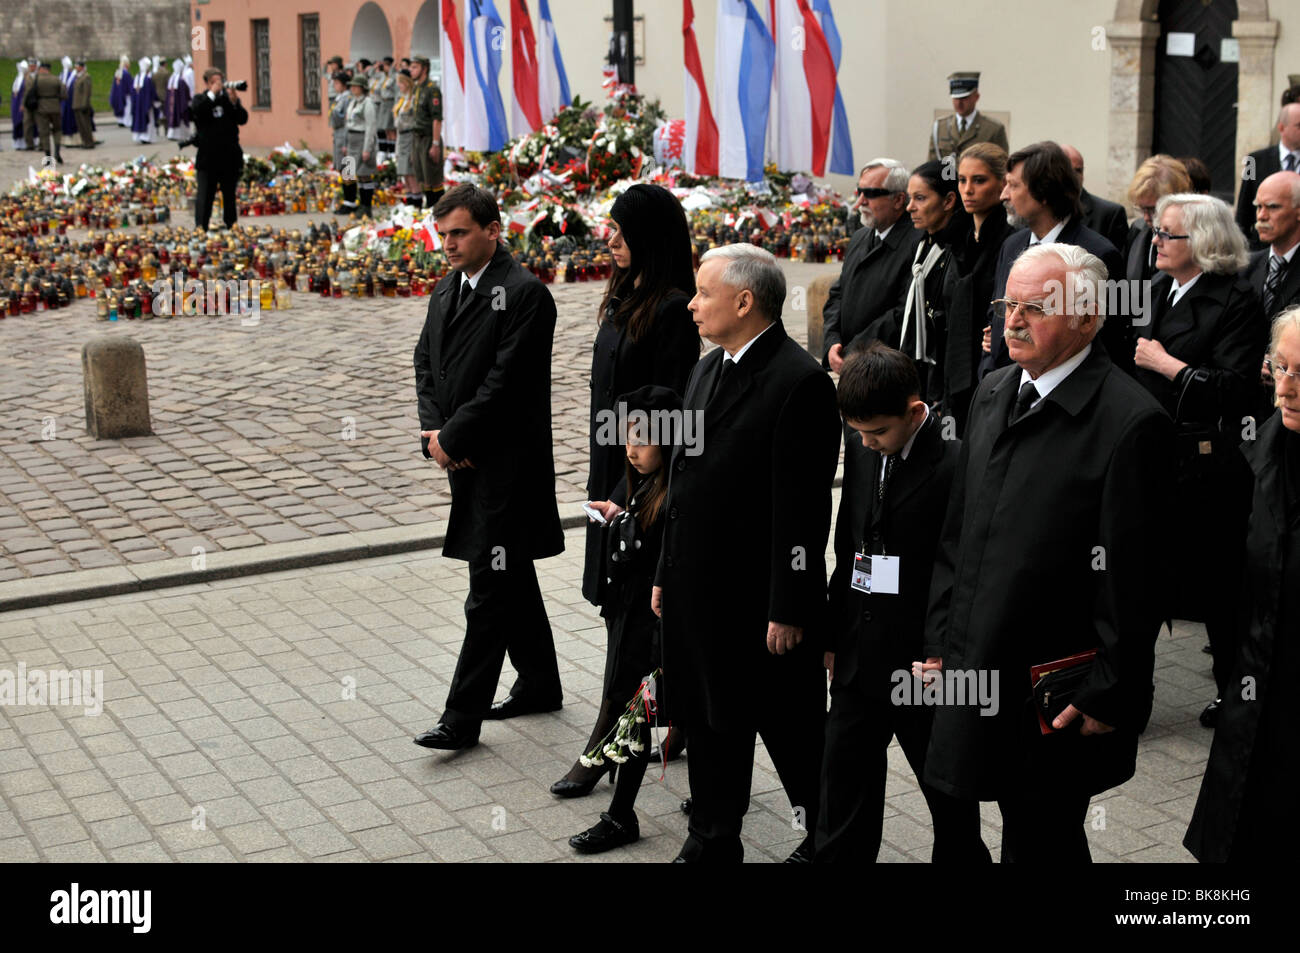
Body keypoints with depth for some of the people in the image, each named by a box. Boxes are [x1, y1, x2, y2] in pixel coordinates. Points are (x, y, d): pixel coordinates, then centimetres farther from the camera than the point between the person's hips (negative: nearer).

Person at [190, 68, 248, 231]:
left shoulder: (229, 98, 8)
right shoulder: (200, 100, 5)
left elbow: (243, 119, -3)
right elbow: (196, 111, -17)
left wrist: (234, 102, -19)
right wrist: (212, 94, -21)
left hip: (230, 157, 2)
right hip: (207, 158, -2)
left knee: (230, 195, 10)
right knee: (204, 195, -2)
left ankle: (231, 227, 19)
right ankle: (200, 228, 2)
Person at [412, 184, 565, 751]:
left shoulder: (524, 294, -14)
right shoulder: (446, 293, 13)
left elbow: (505, 381, -19)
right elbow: (427, 365, 12)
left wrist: (451, 438, -15)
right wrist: (434, 432, -4)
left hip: (507, 464, -9)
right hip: (465, 460, 9)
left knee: (490, 591, -5)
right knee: (512, 578, 19)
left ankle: (462, 718, -1)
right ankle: (540, 684, 33)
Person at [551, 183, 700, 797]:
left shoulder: (672, 309, -17)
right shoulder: (624, 296, 11)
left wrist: (630, 493, -20)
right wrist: (602, 480, 18)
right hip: (613, 472, 9)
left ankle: (606, 740, 10)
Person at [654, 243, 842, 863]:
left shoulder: (799, 382, -17)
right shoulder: (706, 370, 11)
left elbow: (803, 509, -19)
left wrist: (789, 609, -19)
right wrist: (667, 573, 16)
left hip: (761, 602, -8)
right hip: (698, 593, 8)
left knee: (792, 730, 7)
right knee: (710, 724, 17)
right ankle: (713, 845, 31)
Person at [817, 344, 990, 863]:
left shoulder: (957, 465, -16)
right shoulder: (864, 458, 5)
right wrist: (833, 637, 10)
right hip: (858, 663, 6)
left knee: (951, 802, 14)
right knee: (842, 813, 12)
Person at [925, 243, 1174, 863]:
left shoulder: (1131, 422, -17)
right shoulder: (993, 394, 8)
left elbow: (1132, 582, -15)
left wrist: (1109, 697, -12)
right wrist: (941, 636, 14)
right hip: (980, 673, 7)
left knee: (1040, 842, 4)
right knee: (1021, 832, 17)